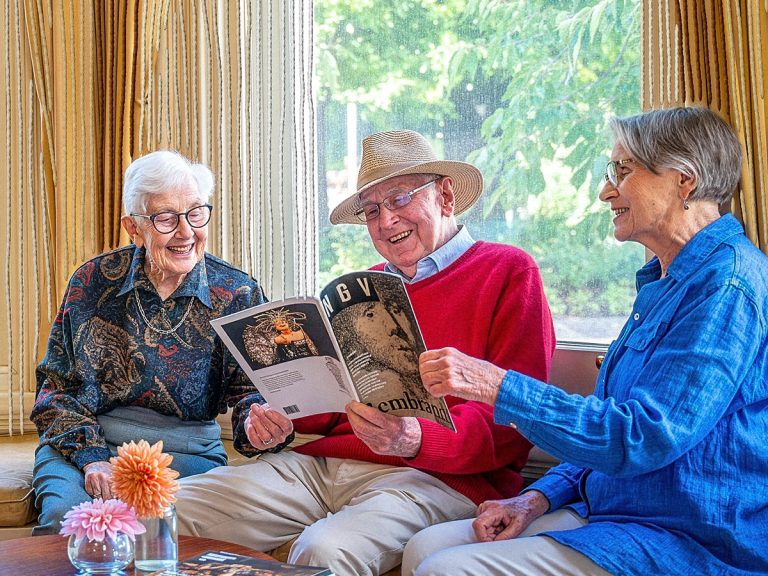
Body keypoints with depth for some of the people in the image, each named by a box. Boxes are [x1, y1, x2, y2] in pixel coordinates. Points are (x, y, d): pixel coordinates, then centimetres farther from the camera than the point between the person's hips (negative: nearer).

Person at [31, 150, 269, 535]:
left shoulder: (238, 294, 1)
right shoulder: (93, 281, 2)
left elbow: (251, 391, -2)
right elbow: (57, 383, 4)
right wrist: (91, 456, -12)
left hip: (186, 452, 0)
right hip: (83, 443, 1)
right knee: (65, 513, -30)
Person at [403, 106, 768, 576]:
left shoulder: (727, 281, -17)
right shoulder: (663, 282, 18)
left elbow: (644, 436, -25)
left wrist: (498, 386, -24)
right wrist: (540, 497, 6)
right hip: (612, 512, 10)